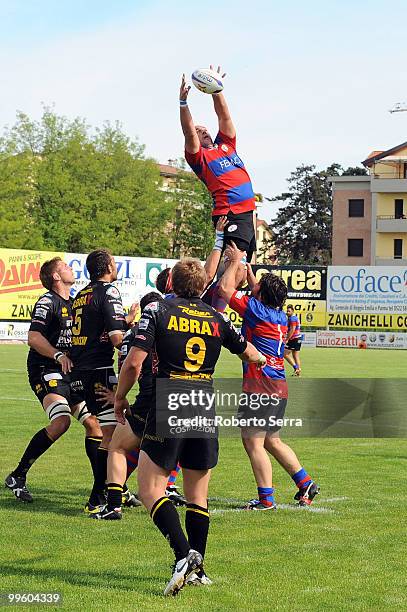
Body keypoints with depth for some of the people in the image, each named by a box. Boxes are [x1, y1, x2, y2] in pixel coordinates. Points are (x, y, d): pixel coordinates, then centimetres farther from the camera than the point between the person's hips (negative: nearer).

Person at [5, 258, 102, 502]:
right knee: (61, 420, -26)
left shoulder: (72, 303, 17)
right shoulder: (47, 302, -8)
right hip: (46, 372, -8)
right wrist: (59, 356, -31)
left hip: (71, 373, 9)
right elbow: (34, 338, -18)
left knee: (93, 423, 1)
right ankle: (17, 476, -16)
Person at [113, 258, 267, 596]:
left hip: (167, 406, -4)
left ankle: (184, 555, -19)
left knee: (150, 490, -2)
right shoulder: (216, 318, 10)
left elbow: (134, 363, -8)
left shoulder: (157, 310, -1)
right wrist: (262, 358, 50)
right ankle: (197, 569, 14)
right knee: (198, 496, 13)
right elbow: (249, 353, 26)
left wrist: (120, 397, 8)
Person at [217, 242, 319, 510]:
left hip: (260, 388, -8)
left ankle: (266, 498, -7)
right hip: (279, 387, 8)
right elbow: (258, 294, 31)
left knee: (253, 441, -5)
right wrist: (247, 267, 37)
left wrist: (235, 262, 8)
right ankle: (305, 483, 20)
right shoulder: (281, 315, 11)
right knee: (272, 441, 19)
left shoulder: (256, 309, -11)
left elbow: (225, 289, -4)